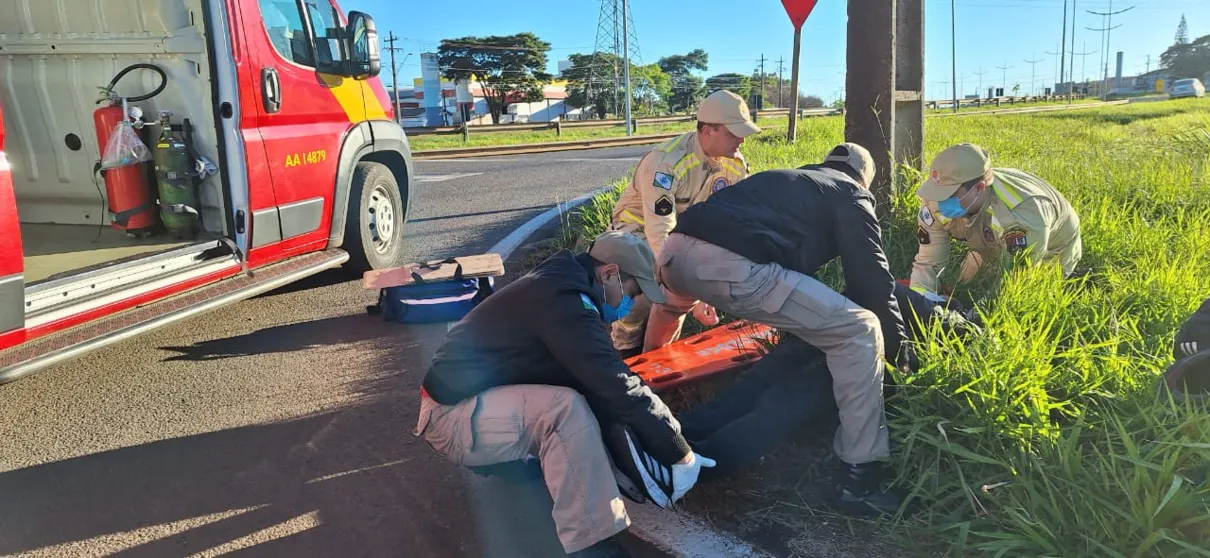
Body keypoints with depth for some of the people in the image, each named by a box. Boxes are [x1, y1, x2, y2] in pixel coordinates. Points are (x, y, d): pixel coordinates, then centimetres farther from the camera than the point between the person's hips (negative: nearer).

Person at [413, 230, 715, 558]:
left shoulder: (561, 285, 7)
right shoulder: (563, 302, -25)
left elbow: (604, 377, 7)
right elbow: (618, 386, -28)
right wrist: (680, 454, -20)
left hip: (477, 398, 10)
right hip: (452, 414, -10)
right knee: (567, 408, -31)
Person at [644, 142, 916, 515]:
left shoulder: (786, 180, 38)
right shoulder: (851, 195, 19)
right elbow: (871, 275, 11)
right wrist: (897, 343, 23)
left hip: (675, 251, 8)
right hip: (733, 267, -8)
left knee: (670, 301, 45)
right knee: (859, 331, 2)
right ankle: (859, 478, 3)